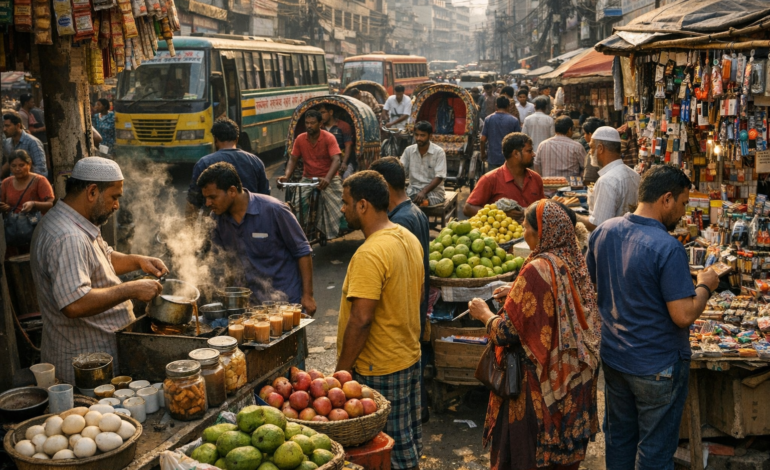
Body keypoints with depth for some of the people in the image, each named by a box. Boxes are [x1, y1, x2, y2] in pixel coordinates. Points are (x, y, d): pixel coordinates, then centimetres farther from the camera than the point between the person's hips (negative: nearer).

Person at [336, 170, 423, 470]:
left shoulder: (369, 254, -25)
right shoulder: (409, 239, 4)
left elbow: (361, 319, -27)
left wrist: (342, 369, -17)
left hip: (379, 369, -9)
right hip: (410, 358, 9)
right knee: (409, 441, 21)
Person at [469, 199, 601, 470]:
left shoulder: (537, 270, -23)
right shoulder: (574, 263, 0)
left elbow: (508, 332, -21)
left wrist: (484, 314, -3)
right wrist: (518, 295, 14)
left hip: (539, 382, -8)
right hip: (572, 379, 8)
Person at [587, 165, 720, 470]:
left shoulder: (603, 232, -4)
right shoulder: (668, 249, -25)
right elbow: (684, 316, -24)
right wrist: (704, 287, -7)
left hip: (612, 357, 7)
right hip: (658, 367, -6)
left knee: (618, 437, 22)